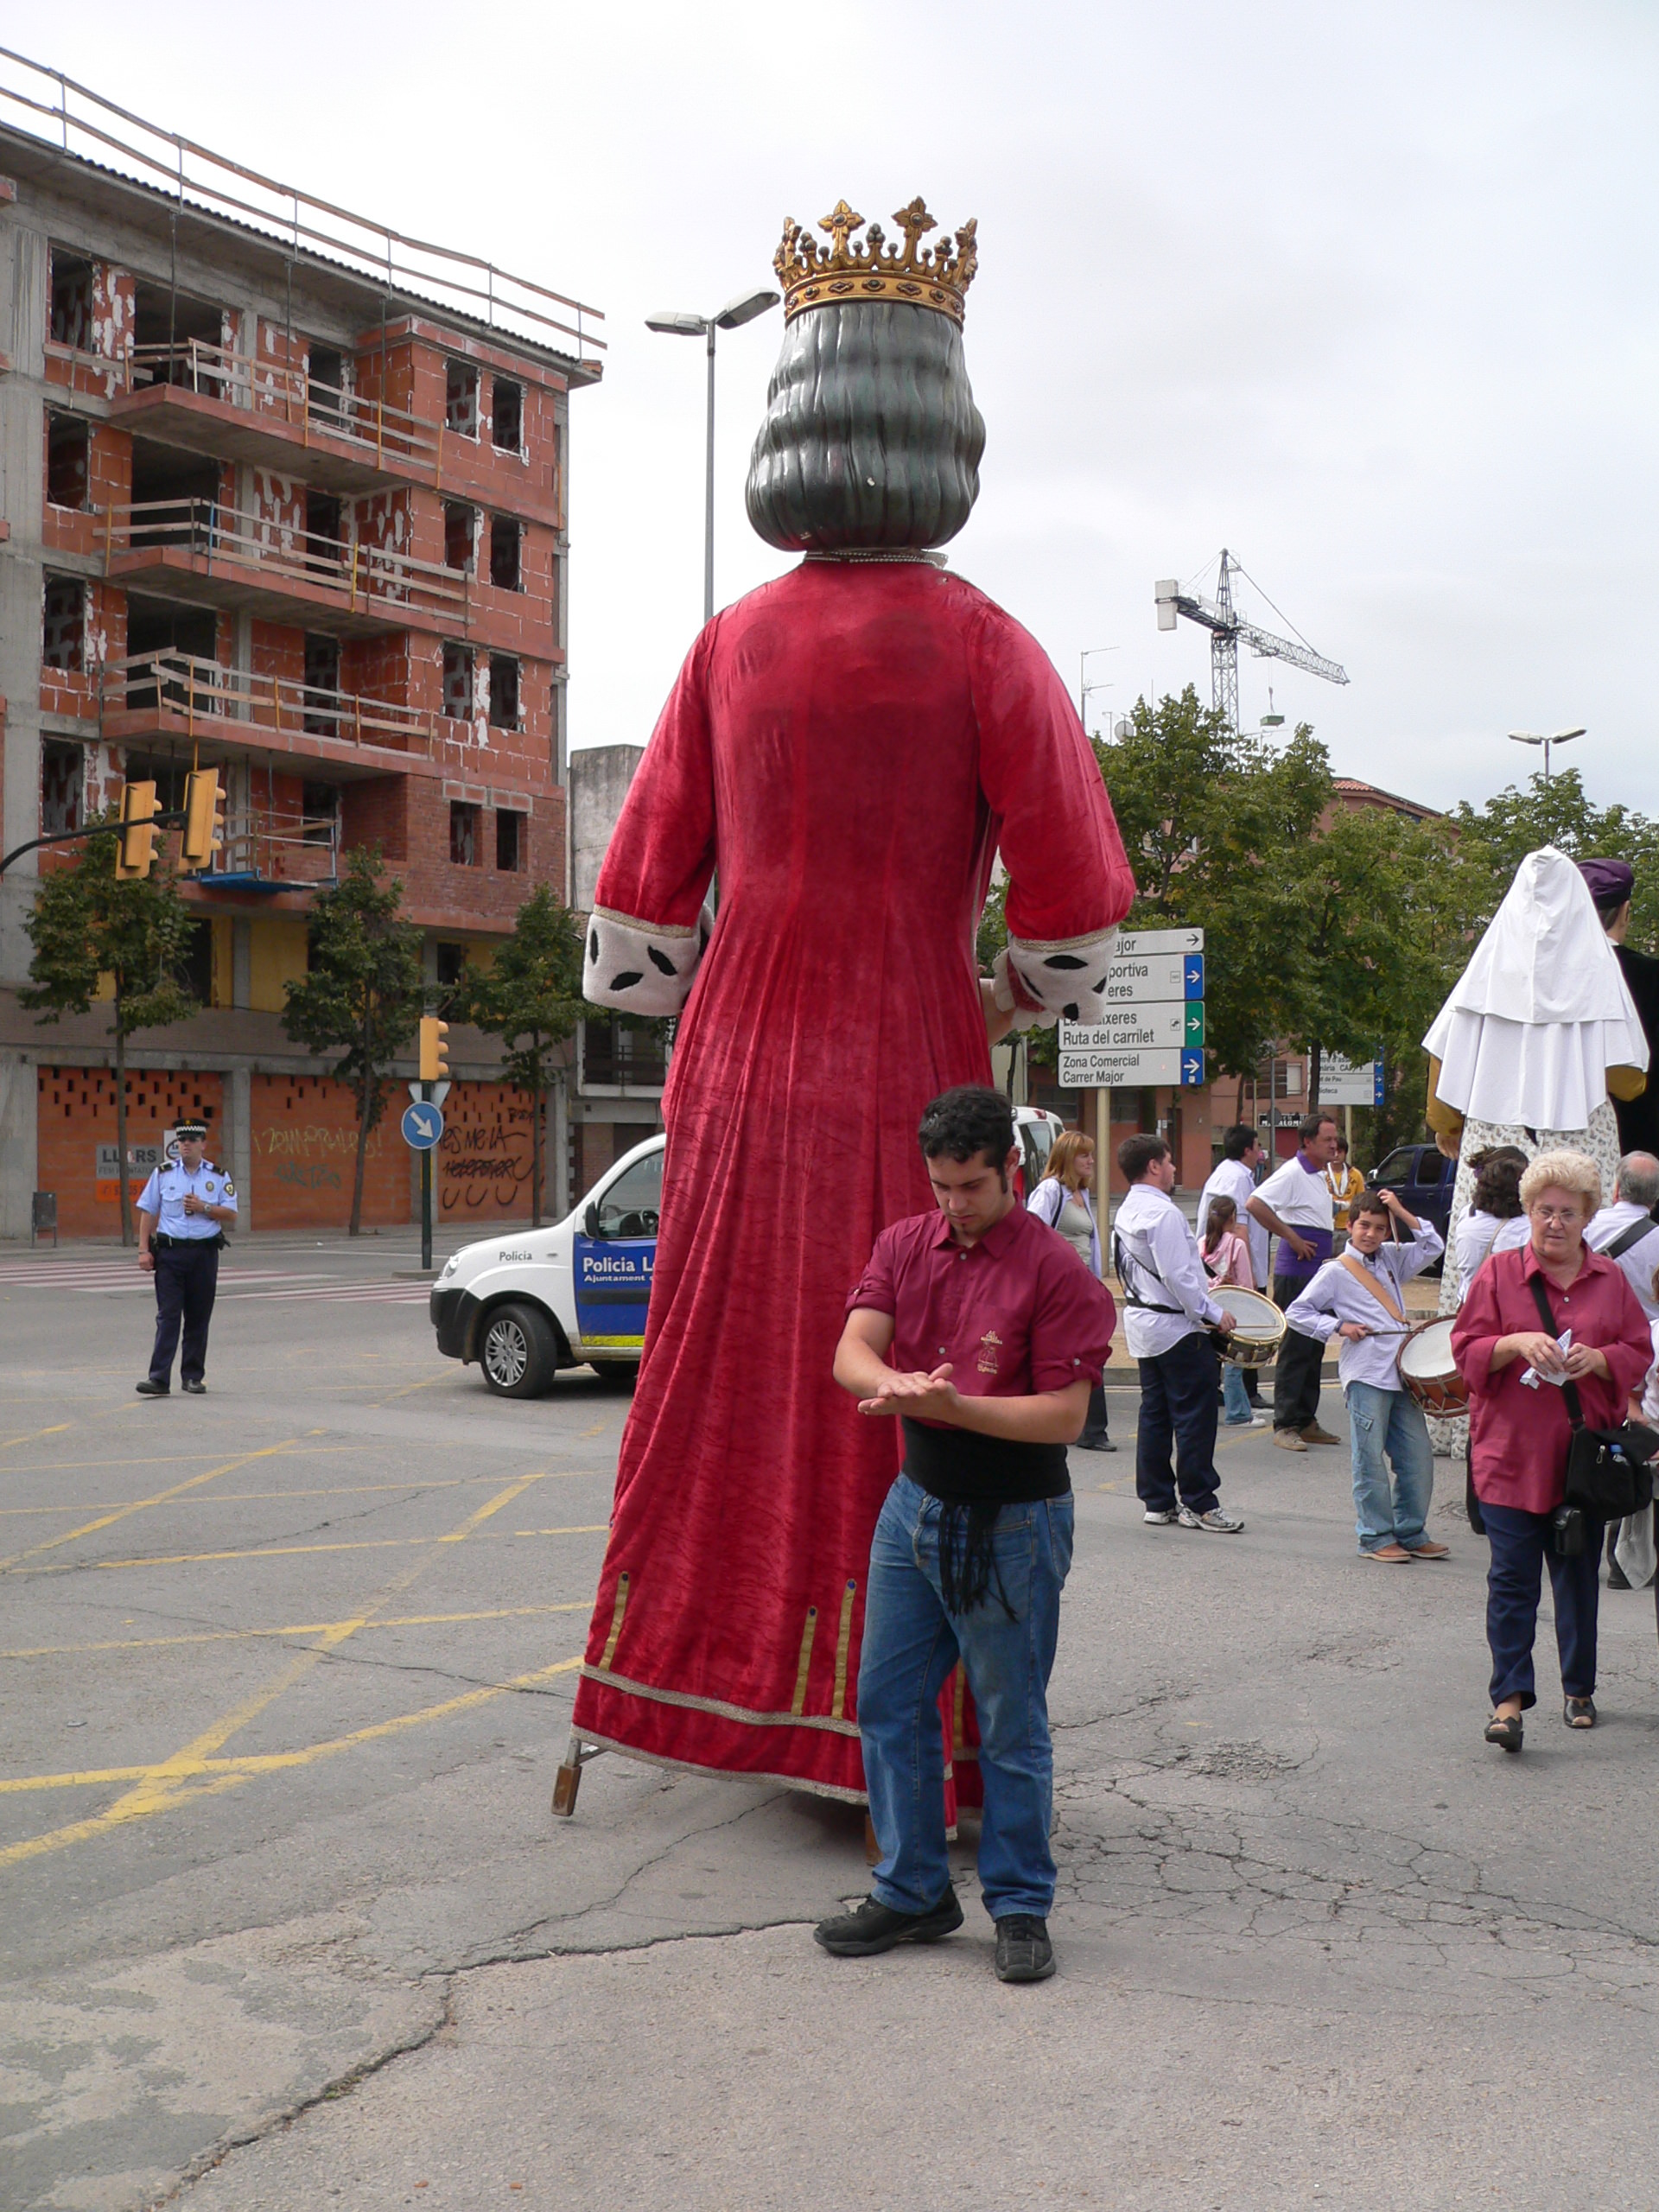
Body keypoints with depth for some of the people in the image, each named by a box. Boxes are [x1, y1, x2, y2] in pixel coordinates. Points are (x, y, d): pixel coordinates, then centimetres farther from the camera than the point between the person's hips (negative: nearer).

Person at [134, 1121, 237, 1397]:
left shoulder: (218, 1176, 6)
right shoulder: (163, 1173, 6)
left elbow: (231, 1214, 3)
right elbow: (148, 1212, 5)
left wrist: (203, 1207, -12)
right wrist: (144, 1249, -2)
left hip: (205, 1253, 1)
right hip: (169, 1252, -1)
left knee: (199, 1318, 6)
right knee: (168, 1316, -7)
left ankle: (193, 1376, 16)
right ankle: (159, 1378, -10)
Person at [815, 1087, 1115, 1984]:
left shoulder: (1055, 1270, -14)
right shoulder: (902, 1246, 4)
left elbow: (1066, 1415, -17)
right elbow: (851, 1352, -8)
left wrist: (956, 1405, -29)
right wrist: (893, 1383, -30)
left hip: (1012, 1523, -6)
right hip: (914, 1505, 6)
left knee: (1011, 1725, 5)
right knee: (888, 1702, 11)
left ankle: (1021, 1907, 21)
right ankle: (912, 1892, 26)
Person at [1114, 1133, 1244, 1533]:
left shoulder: (1126, 1212, 11)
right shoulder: (1163, 1213, -19)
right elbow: (1178, 1275, -23)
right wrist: (1212, 1312, -14)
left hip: (1141, 1322, 10)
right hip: (1177, 1328, -10)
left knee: (1155, 1414, 13)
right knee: (1194, 1415, -2)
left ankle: (1156, 1502, 17)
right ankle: (1198, 1504, 2)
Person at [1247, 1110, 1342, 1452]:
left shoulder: (1320, 1174, 17)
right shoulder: (1293, 1172, -13)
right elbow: (1256, 1204, -25)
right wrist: (1292, 1238, -19)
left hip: (1318, 1273, 9)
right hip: (1295, 1274, -9)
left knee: (1314, 1349, 12)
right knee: (1295, 1350, -7)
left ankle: (1306, 1422, 19)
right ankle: (1285, 1425, -2)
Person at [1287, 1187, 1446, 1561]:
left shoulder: (1392, 1260, 15)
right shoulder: (1335, 1272, -1)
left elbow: (1433, 1247, 13)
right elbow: (1297, 1313, 0)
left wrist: (1403, 1213, 4)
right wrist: (1339, 1326, -10)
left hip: (1403, 1373, 6)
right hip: (1366, 1376, -6)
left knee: (1418, 1457, 7)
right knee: (1371, 1460, -2)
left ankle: (1411, 1534, 18)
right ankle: (1376, 1538, 7)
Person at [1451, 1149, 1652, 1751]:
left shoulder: (1610, 1279, 9)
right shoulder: (1498, 1273, 2)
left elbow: (1639, 1353, 9)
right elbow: (1466, 1350, 0)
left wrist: (1599, 1358, -11)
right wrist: (1516, 1344, -18)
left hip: (1583, 1458, 2)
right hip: (1510, 1455, -2)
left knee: (1579, 1578, 11)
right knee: (1512, 1578, -6)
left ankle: (1578, 1690, 26)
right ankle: (1509, 1698, -5)